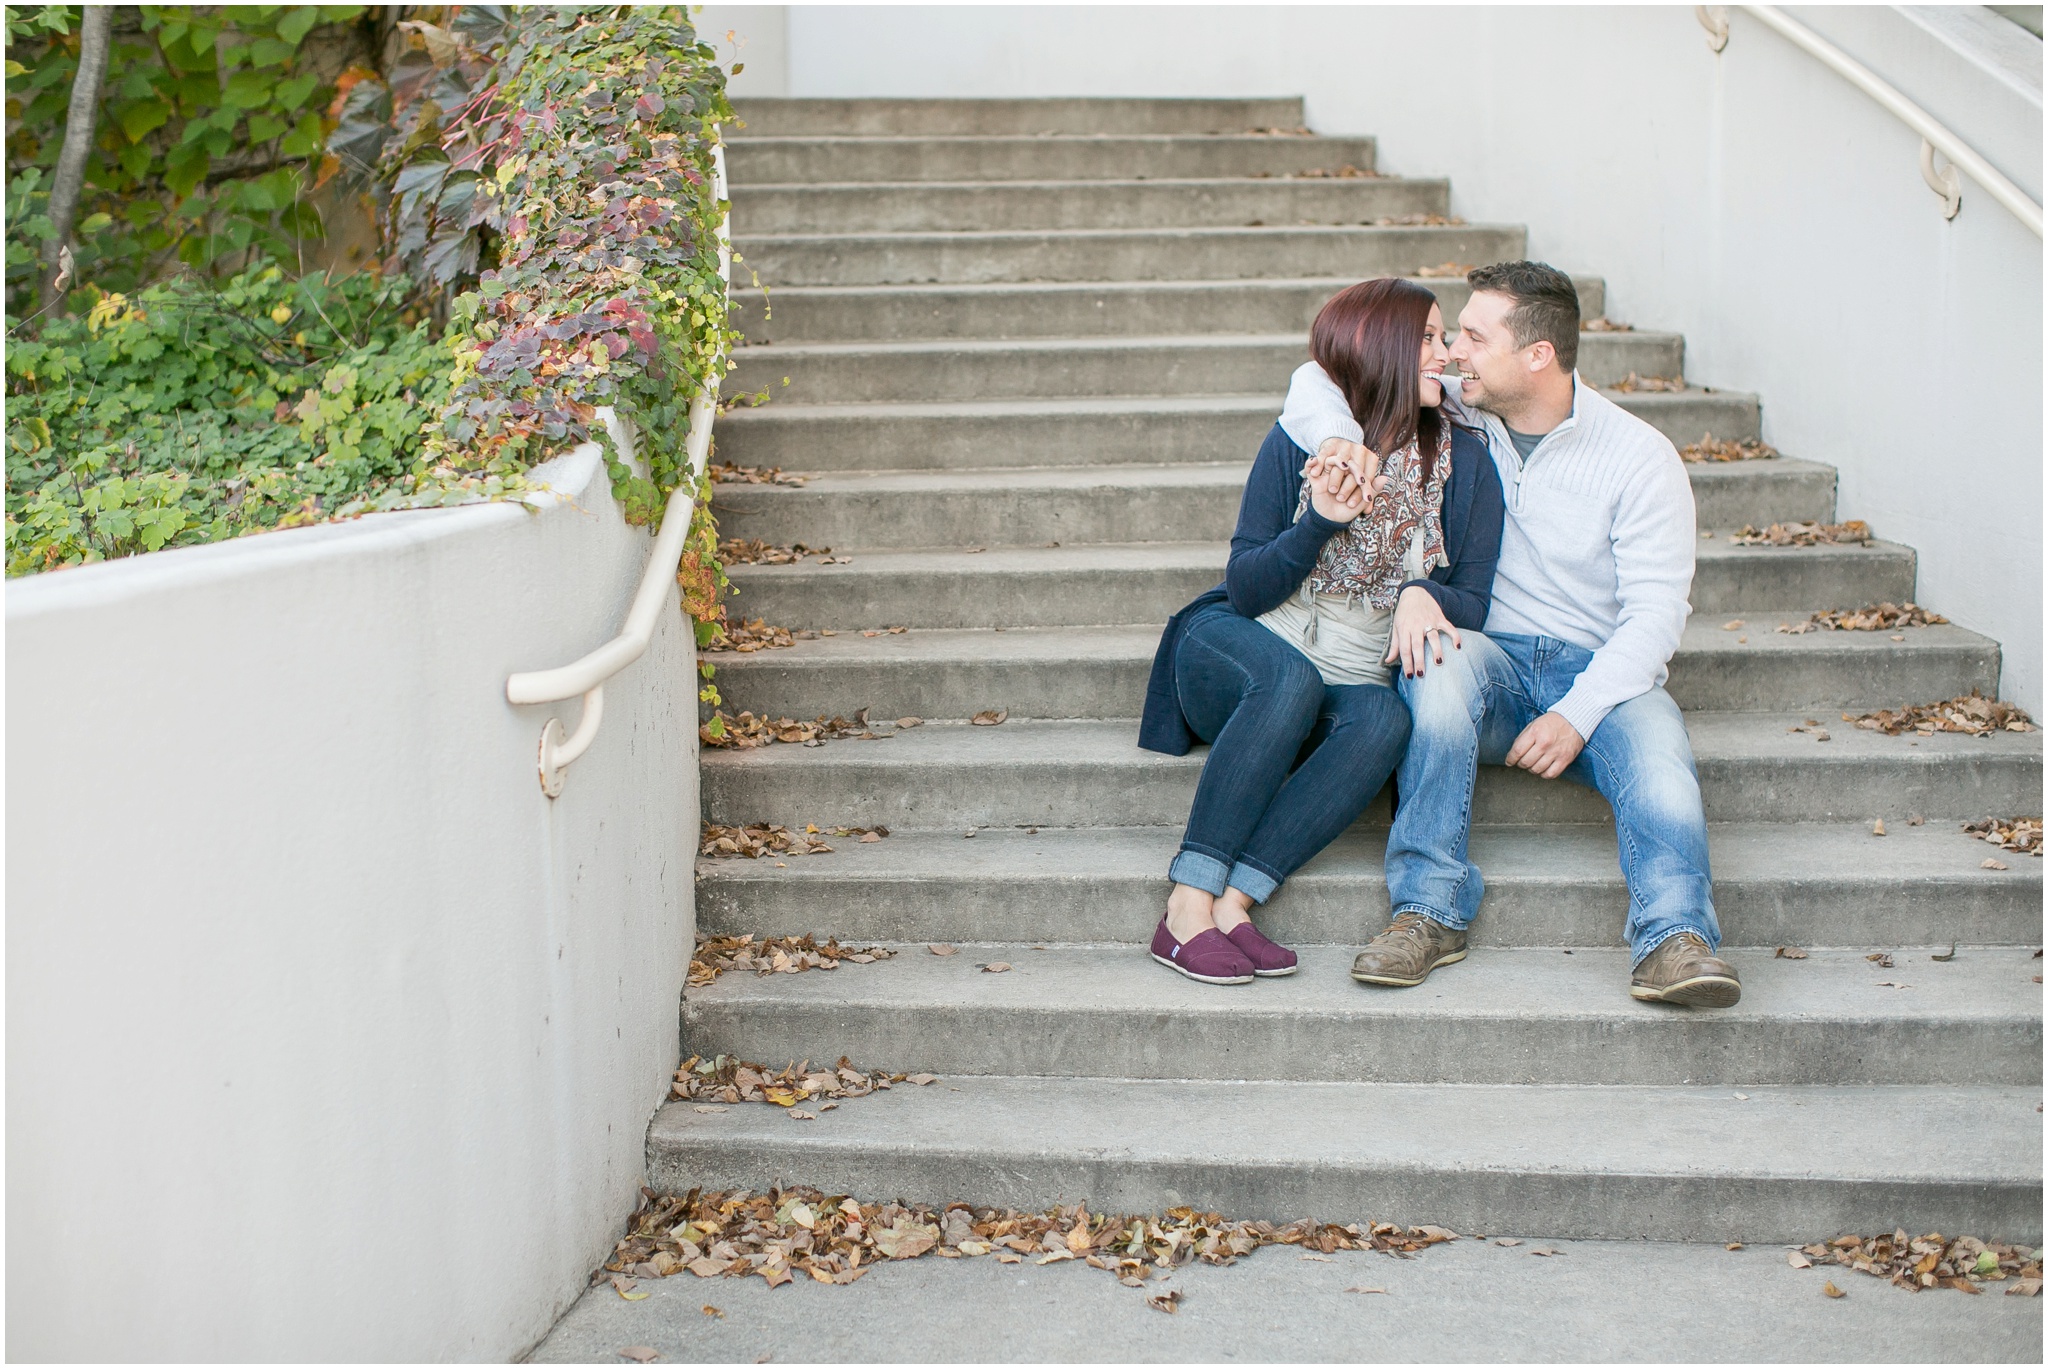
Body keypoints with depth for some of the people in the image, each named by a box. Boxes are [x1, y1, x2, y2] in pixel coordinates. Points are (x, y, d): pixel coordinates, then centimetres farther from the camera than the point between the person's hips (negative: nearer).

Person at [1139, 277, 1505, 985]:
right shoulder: (1299, 442, -1)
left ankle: (1231, 902, -39)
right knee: (1292, 678, -37)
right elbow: (1245, 589, -4)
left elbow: (1471, 602, 2)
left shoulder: (1464, 461, 3)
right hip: (1235, 655, -1)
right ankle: (1190, 904, -38)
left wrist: (1422, 595, -20)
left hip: (1352, 684, 2)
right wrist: (1321, 522, -19)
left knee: (1385, 720, -34)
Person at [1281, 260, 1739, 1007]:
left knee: (1655, 741, -35)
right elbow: (1318, 379, 9)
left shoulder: (1638, 455, -4)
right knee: (1444, 652, -34)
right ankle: (1428, 912, -34)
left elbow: (1655, 610, -9)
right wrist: (1339, 439, -17)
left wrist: (1576, 714, -24)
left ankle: (1674, 939, -48)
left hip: (1600, 673, -1)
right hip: (1491, 663, 2)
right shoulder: (1452, 421, 6)